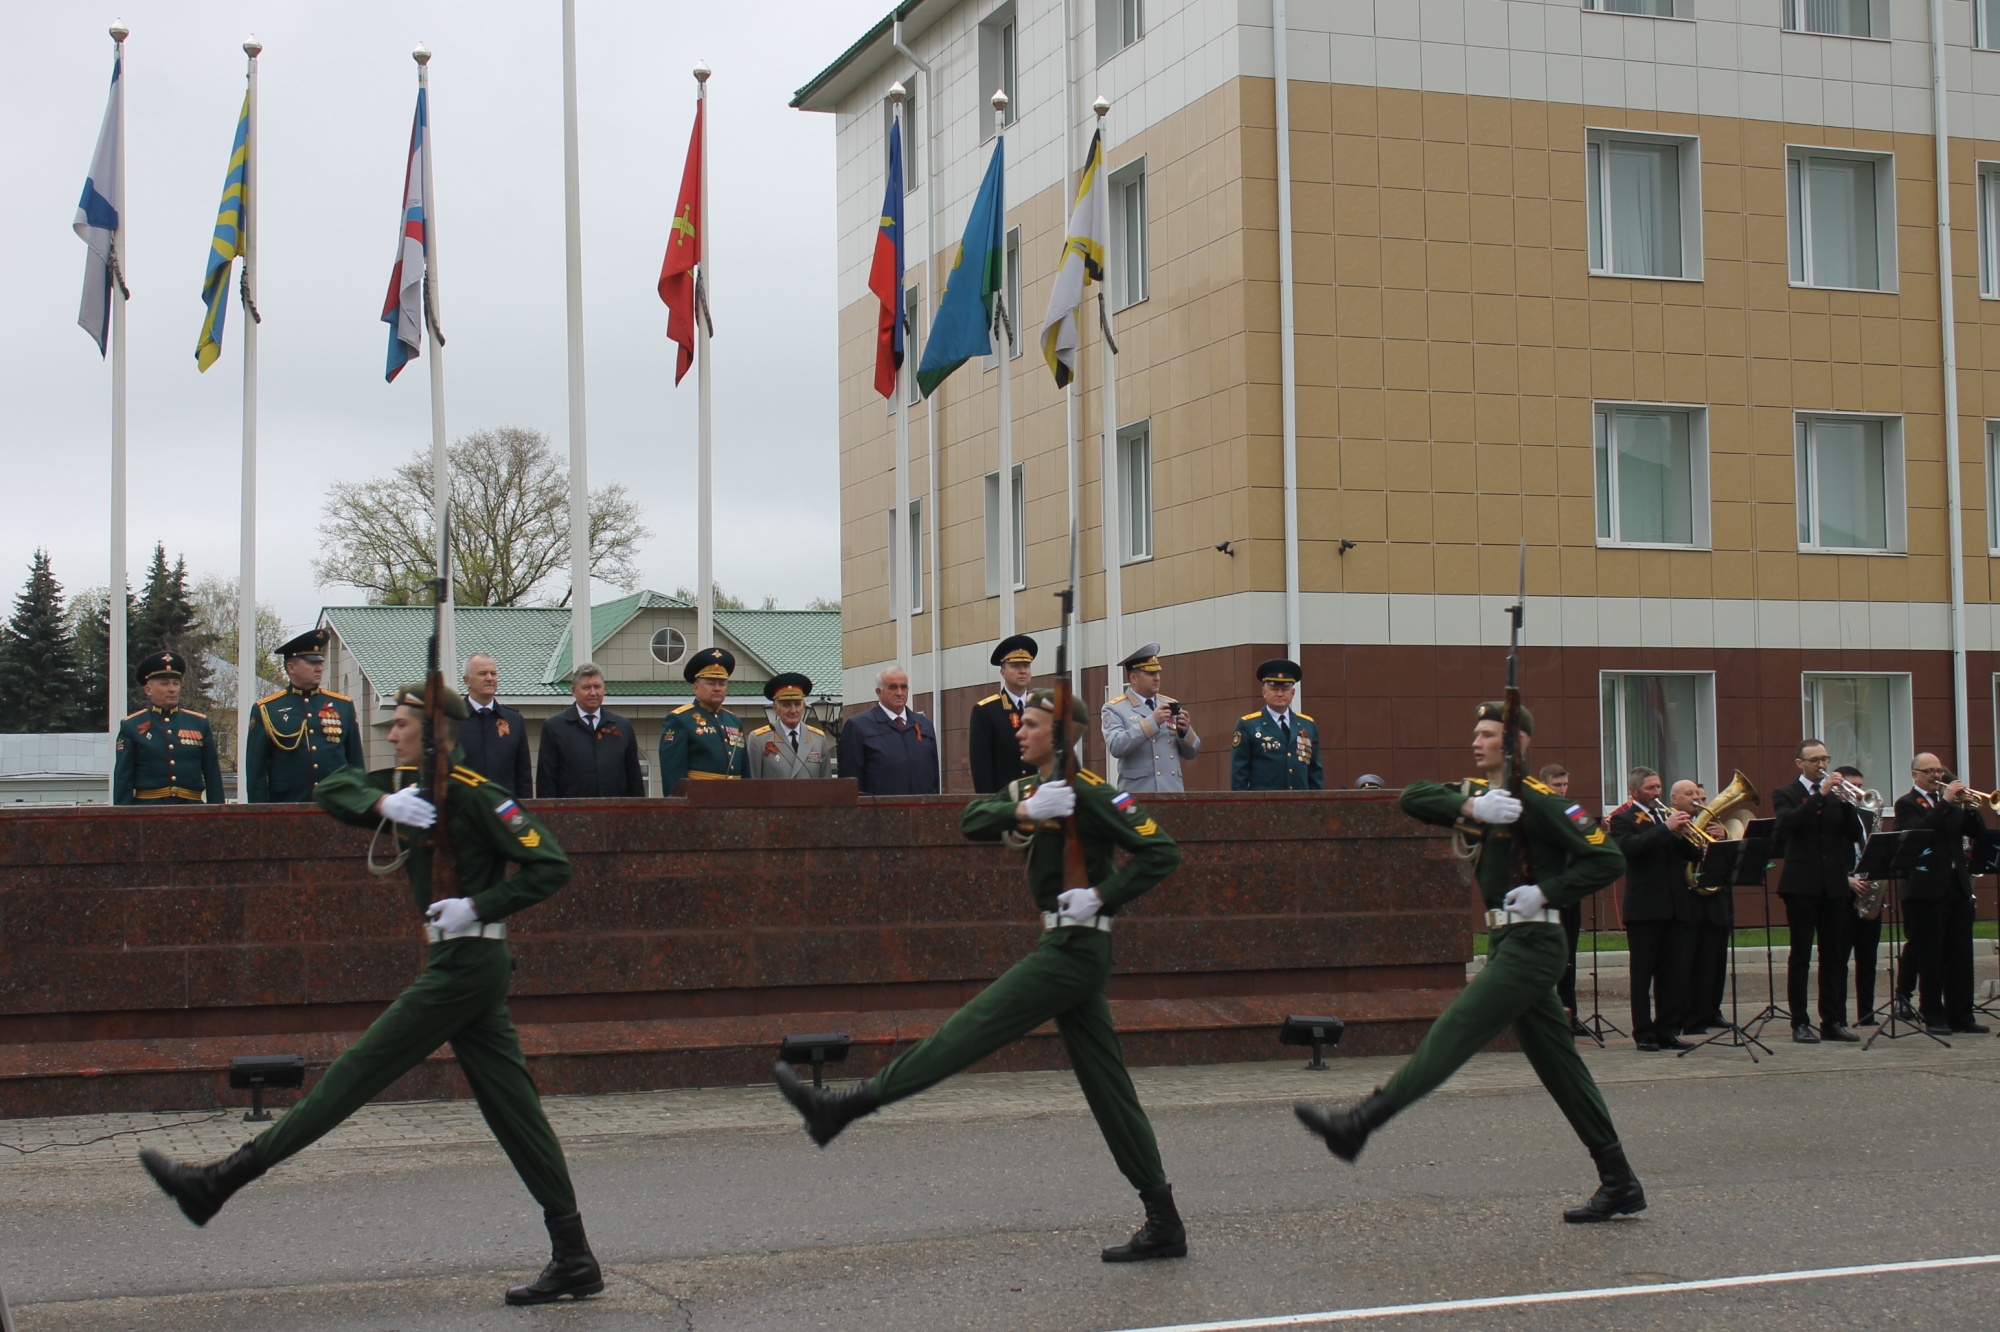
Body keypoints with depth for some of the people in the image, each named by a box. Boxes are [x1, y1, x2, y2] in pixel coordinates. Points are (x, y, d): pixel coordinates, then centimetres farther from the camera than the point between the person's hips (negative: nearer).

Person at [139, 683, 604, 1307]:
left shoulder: (475, 794, -11)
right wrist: (381, 804, -11)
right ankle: (574, 1261, 7)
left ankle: (218, 1182, -1)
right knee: (514, 1112, 6)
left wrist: (477, 906, -20)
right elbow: (333, 789, 7)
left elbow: (551, 866, -14)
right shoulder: (411, 785, 15)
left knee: (358, 1073, -5)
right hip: (464, 965, 10)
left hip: (466, 964, -10)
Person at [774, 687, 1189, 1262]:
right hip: (1065, 950, 10)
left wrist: (1102, 896, -19)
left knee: (970, 1032, -8)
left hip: (1075, 949, -10)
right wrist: (1023, 812, -17)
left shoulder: (1091, 793, -10)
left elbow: (1161, 852, -13)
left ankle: (841, 1108, -7)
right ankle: (1164, 1225, 11)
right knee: (1107, 1088, 9)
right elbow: (973, 820, 1)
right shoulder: (1028, 789, 16)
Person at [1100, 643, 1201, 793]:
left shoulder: (1171, 705, 15)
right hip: (1137, 793, -4)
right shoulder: (1114, 709, 1)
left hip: (1173, 792, 5)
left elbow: (1191, 753, 17)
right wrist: (1152, 722, -20)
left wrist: (1185, 731, -5)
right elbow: (1115, 747, -16)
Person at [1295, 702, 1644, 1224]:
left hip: (1530, 943, -9)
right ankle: (1620, 1184, 15)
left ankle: (1357, 1124, -17)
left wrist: (1547, 892, -20)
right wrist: (1469, 808, -18)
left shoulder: (1539, 802, -11)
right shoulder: (1476, 794, 13)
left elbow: (1608, 859, -13)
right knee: (1559, 1067, 10)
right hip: (1509, 944, 9)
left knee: (1453, 1034, -13)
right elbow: (1414, 798, -3)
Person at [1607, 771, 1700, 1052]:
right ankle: (1644, 1034, 5)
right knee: (1643, 974, 0)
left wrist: (1684, 834, -7)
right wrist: (1666, 829, -21)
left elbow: (1694, 856, 13)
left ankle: (1668, 1031, 11)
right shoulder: (1624, 819, 2)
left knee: (1678, 973, 4)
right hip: (1645, 909, -5)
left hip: (1678, 907, 5)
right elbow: (1628, 847, -20)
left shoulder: (1668, 815, 18)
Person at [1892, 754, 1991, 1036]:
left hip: (1958, 886, 6)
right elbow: (1919, 831, -21)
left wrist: (1970, 808, -6)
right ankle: (1933, 1016, 5)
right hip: (1927, 888, -6)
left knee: (1960, 954, 5)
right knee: (1929, 956, -1)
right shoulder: (1907, 804, -1)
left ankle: (1961, 1015, 8)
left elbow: (1979, 836, 10)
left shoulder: (1951, 802, 17)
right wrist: (1945, 802, -20)